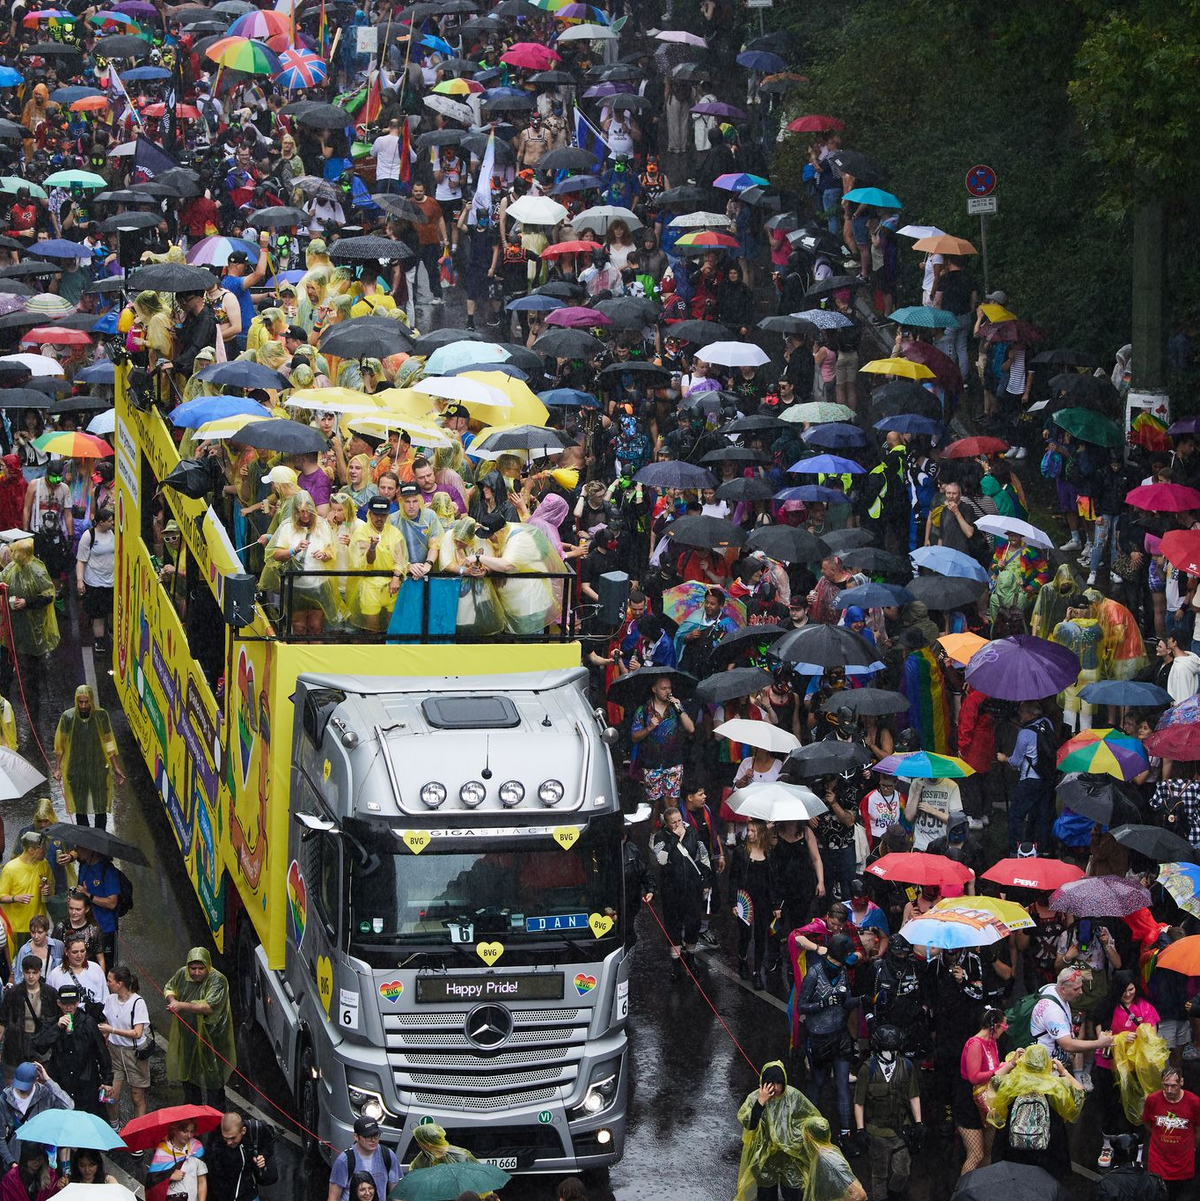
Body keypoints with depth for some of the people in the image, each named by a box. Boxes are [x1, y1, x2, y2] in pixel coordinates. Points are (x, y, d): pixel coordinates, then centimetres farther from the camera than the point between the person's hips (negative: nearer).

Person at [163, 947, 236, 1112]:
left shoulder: (217, 980, -21)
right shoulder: (182, 974, -3)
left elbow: (209, 1006, -31)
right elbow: (168, 988, 16)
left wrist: (183, 1006, -32)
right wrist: (172, 1000, -7)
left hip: (210, 1038, -6)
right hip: (186, 1038, 6)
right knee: (187, 1075, 21)